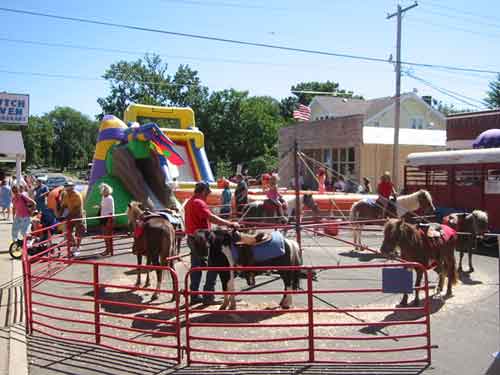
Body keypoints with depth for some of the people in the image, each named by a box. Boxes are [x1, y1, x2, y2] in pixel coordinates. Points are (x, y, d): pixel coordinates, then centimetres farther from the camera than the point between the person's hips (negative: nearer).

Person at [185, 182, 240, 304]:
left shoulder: (189, 202, 17)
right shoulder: (199, 203, -16)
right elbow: (211, 218, -27)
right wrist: (230, 224, -25)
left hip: (192, 238, 10)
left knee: (196, 267, 13)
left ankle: (194, 296, 17)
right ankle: (208, 295, -2)